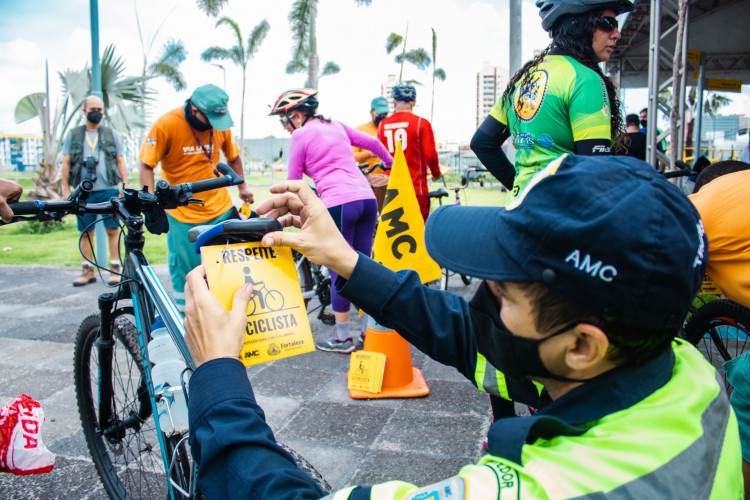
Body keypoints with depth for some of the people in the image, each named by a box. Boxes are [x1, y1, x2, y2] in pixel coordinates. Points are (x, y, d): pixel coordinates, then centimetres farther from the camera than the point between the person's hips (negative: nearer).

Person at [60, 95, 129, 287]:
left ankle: (115, 268, 6)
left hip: (109, 190, -1)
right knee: (86, 232, 4)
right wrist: (66, 190, 2)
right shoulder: (73, 134, 12)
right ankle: (88, 271, 12)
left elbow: (120, 162, 10)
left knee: (113, 230, -2)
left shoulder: (112, 134, 11)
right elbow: (66, 163, 10)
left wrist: (125, 187, 0)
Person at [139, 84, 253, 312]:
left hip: (221, 209, 4)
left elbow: (233, 156, 15)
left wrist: (242, 186, 16)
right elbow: (146, 166, -11)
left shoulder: (220, 124, -1)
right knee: (185, 273, 6)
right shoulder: (166, 125, -14)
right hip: (183, 215, -3)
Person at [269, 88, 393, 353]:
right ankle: (368, 332, 21)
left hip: (338, 204, -6)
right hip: (367, 198, 7)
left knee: (339, 272, 3)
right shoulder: (336, 125, 19)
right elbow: (372, 142, 25)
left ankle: (342, 338, 12)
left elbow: (293, 182, 6)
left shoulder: (300, 135, 3)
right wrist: (390, 163, 43)